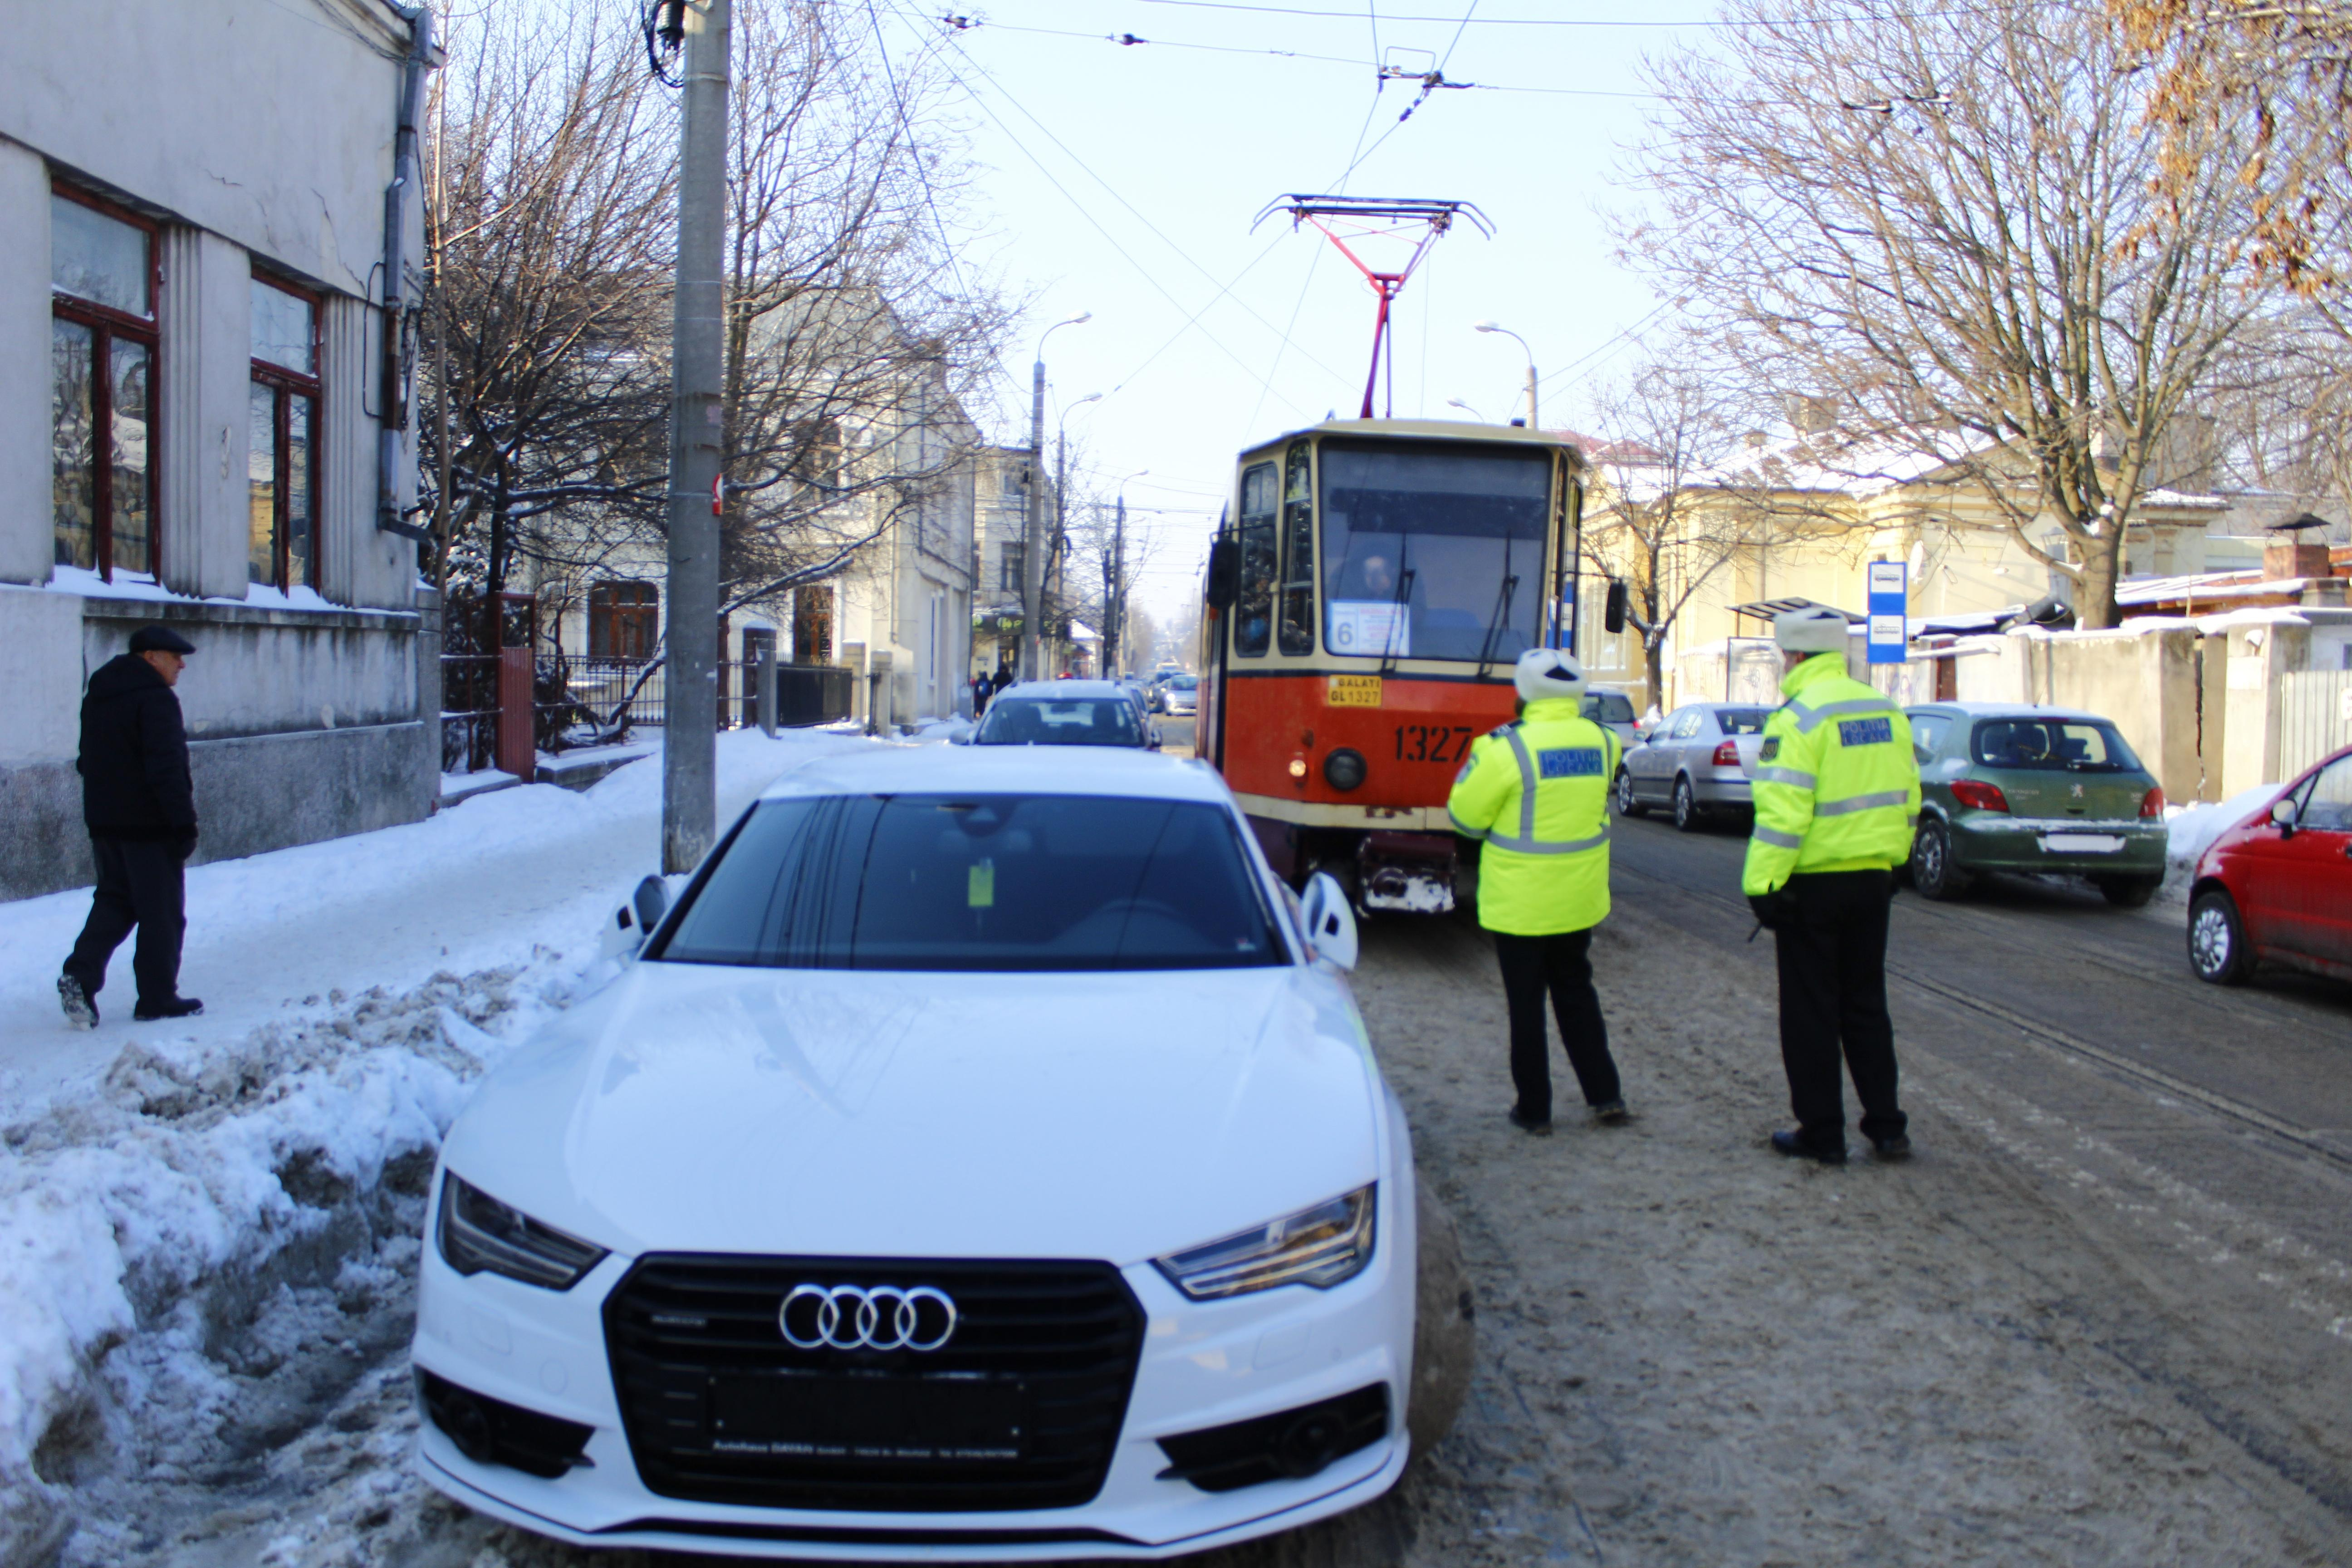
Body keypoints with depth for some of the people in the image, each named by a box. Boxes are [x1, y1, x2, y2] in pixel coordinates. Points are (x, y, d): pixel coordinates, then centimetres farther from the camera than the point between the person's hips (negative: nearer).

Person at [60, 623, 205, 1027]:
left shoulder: (98, 695, 13)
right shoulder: (156, 700, -16)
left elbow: (88, 762, 18)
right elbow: (167, 769, -22)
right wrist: (184, 823, -18)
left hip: (104, 822, 8)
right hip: (149, 826, -8)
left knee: (114, 899, 17)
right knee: (162, 912, 2)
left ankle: (80, 974, -1)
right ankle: (158, 999, 8)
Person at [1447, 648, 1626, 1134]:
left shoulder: (1509, 748, -19)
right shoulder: (1601, 742, -2)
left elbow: (1464, 817, -11)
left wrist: (1480, 758, 5)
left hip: (1520, 905, -5)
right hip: (1579, 902, 5)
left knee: (1527, 1004, 7)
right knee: (1576, 992, 20)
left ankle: (1534, 1109, 13)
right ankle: (1605, 1095, 20)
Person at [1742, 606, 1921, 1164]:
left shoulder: (1800, 717, -15)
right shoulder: (1887, 711, 8)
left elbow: (1782, 815, -20)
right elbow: (1906, 799, 14)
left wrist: (1764, 888, -17)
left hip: (1814, 884, -7)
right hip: (1873, 879, 7)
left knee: (1811, 1013, 4)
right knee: (1866, 1005, 16)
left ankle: (1821, 1133, 9)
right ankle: (1887, 1127, 18)